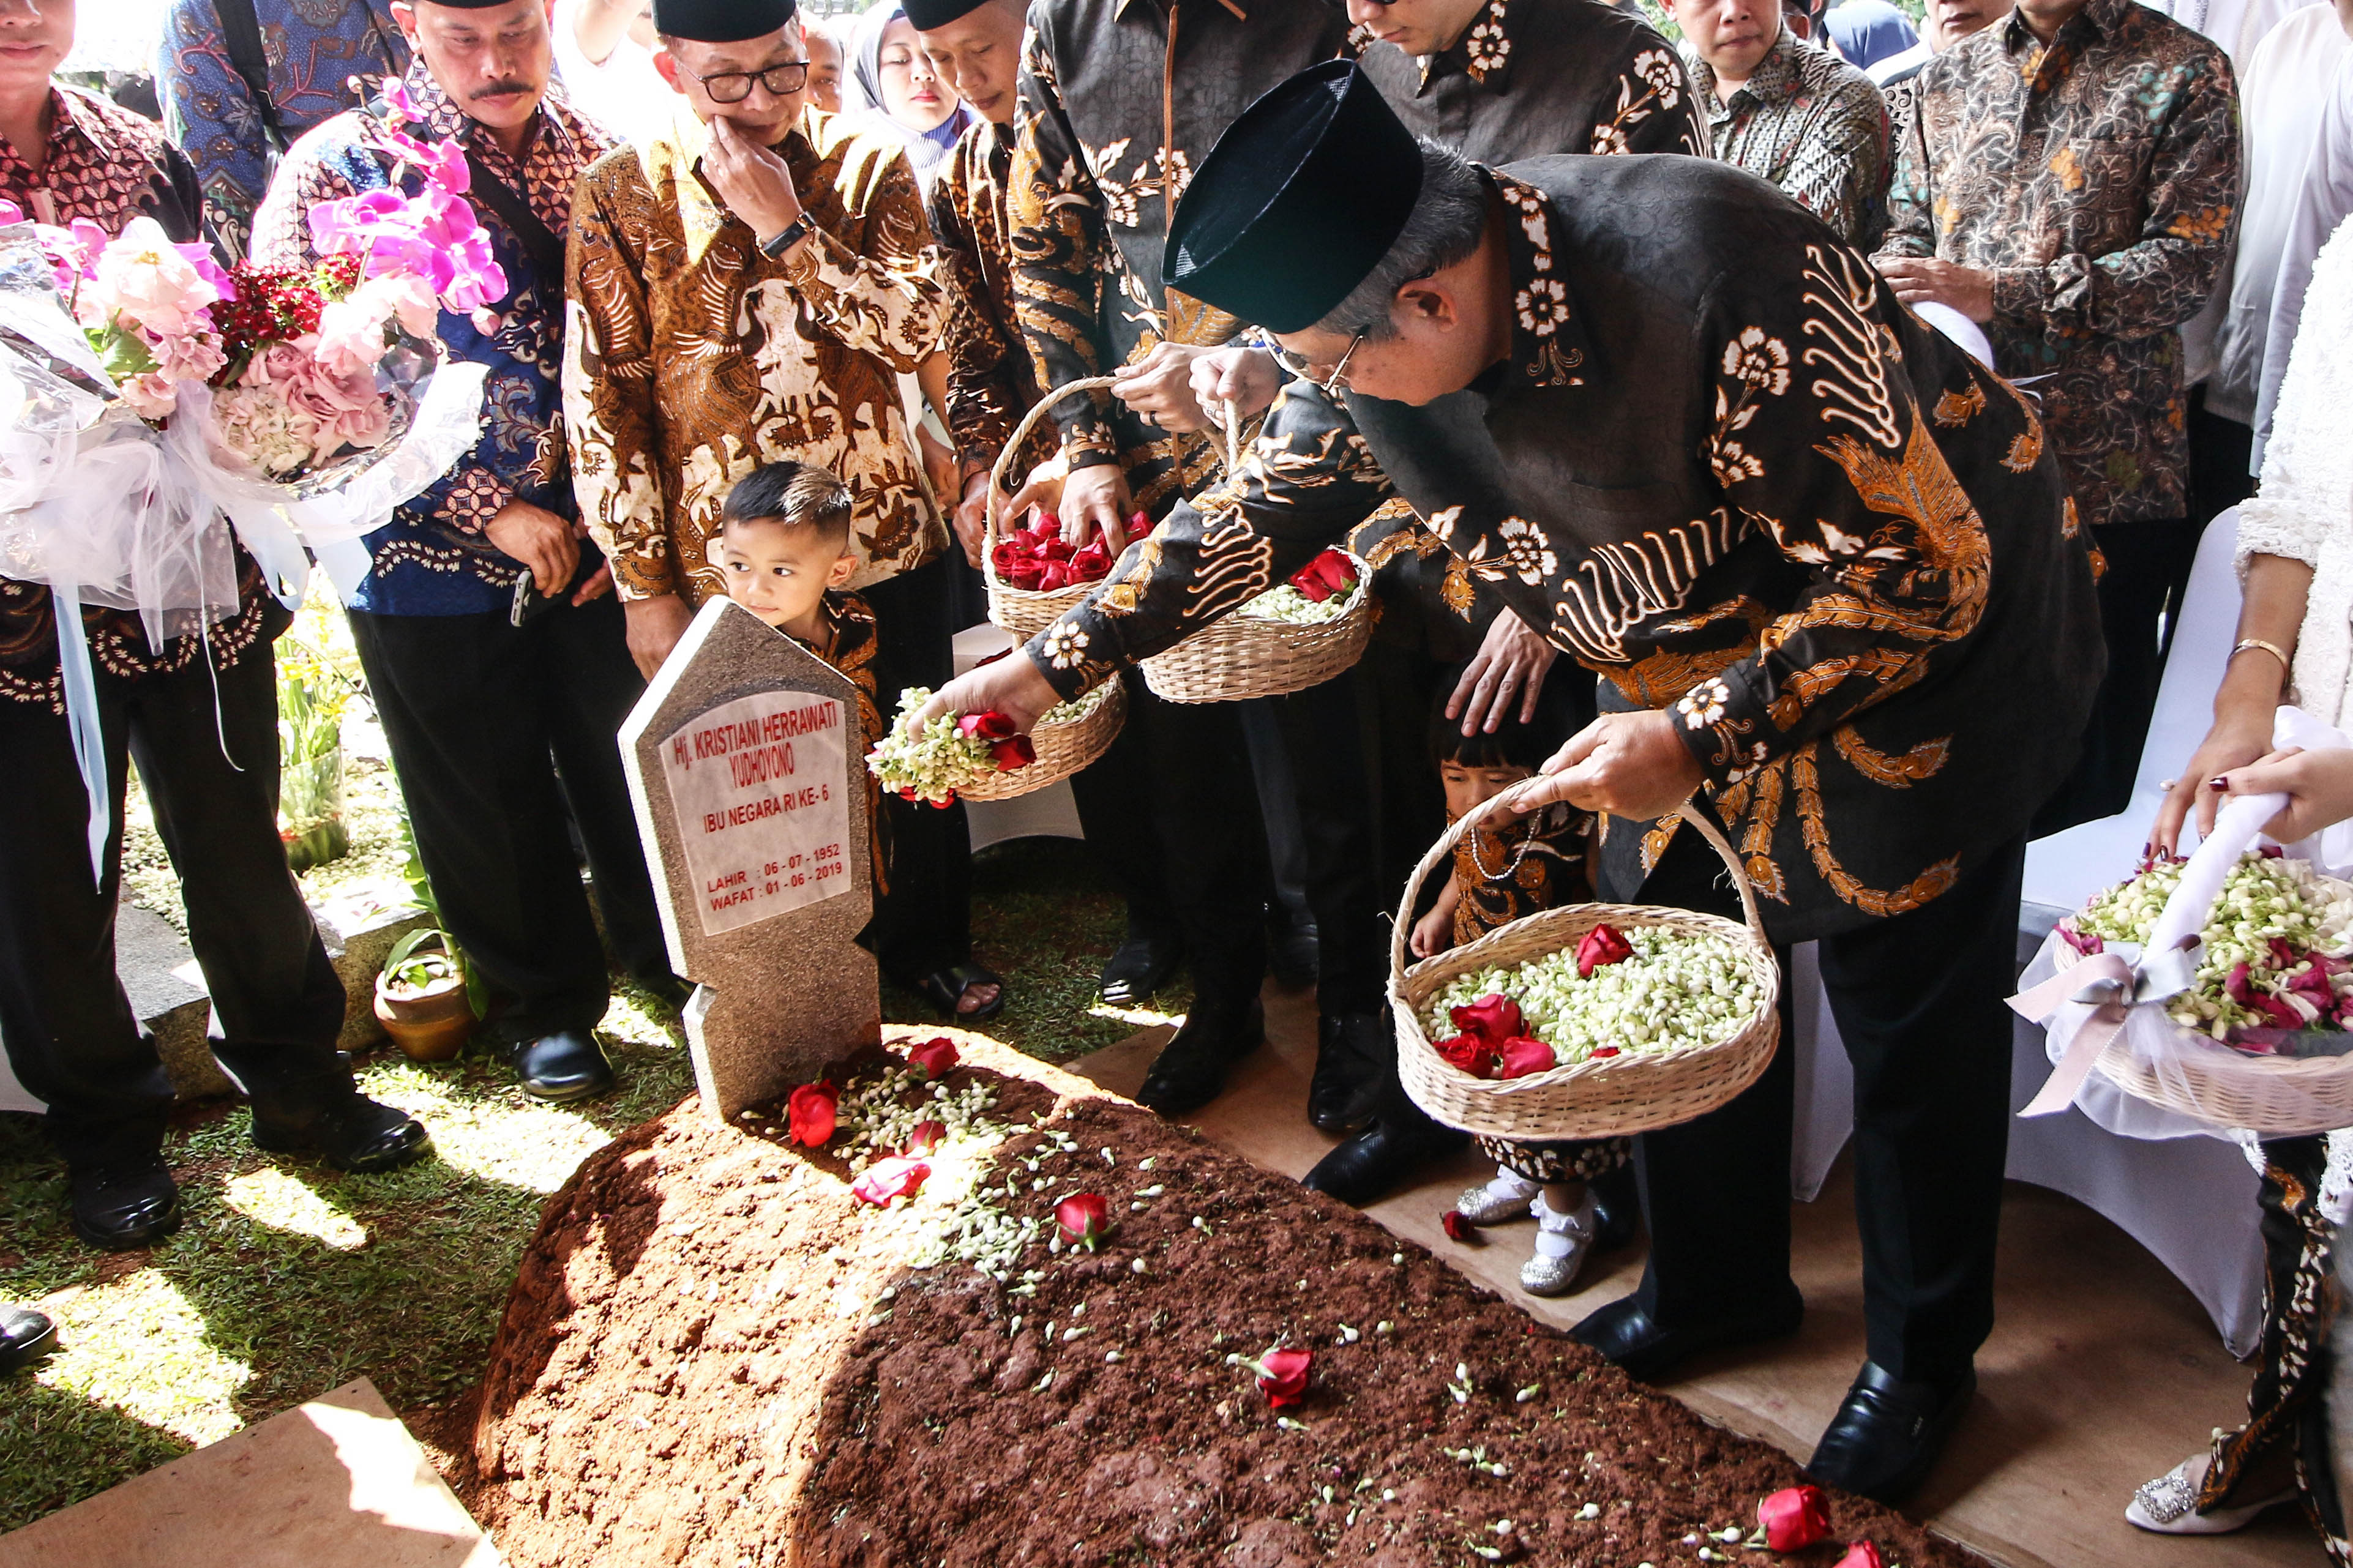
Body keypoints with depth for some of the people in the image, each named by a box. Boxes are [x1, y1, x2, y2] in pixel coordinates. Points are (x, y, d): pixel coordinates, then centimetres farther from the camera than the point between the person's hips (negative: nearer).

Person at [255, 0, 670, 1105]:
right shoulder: (335, 171, -6)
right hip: (437, 557, -2)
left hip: (602, 544, 2)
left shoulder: (602, 159, 4)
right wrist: (494, 513, -14)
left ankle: (672, 963, 34)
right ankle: (545, 1005, 31)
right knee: (488, 801, 10)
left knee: (636, 773, 12)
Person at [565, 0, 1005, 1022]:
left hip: (884, 539, 2)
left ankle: (930, 946, 38)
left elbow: (917, 328, -13)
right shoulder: (623, 196, -6)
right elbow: (601, 400, -6)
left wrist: (787, 227, -21)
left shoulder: (866, 163, -2)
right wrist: (644, 585, -7)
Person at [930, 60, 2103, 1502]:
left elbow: (1923, 570, -30)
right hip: (1709, 651, 6)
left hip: (1934, 627, -6)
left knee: (1911, 1011, 4)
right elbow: (1258, 508, -1)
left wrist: (1698, 737, -32)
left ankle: (1924, 1359, 27)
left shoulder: (1723, 281, -37)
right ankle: (1718, 1284, 37)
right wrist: (1053, 663, -1)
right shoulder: (1383, 334, -16)